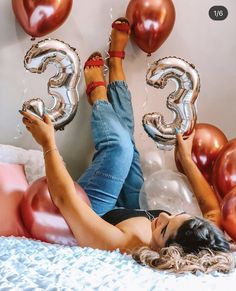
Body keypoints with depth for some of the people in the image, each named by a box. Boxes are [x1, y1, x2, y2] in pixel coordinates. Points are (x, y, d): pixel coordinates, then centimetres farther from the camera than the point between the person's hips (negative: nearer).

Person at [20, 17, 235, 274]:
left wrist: (49, 144, -28)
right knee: (124, 142, 5)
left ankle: (98, 92, 24)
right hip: (127, 210, 4)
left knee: (119, 145, -11)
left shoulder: (121, 244, -46)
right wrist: (186, 158, -4)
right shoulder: (203, 241, -33)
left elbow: (64, 197, -39)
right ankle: (115, 59, 32)